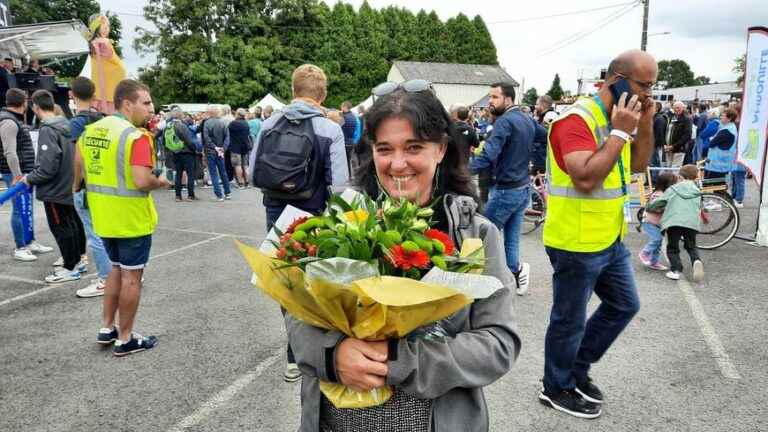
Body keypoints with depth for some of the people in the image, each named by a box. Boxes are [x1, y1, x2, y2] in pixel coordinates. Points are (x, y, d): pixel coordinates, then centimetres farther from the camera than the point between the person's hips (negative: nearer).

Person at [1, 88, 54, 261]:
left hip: (24, 172, 10)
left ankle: (30, 242, 26)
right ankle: (20, 248, 2)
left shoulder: (15, 120, 16)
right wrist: (17, 175, -25)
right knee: (21, 210, -5)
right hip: (16, 174, -10)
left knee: (28, 209, 16)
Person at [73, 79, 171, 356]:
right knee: (131, 276, 5)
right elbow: (142, 181, -28)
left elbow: (78, 166, 17)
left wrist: (77, 186, 35)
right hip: (132, 218, -8)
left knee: (117, 269, 23)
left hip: (104, 217, 8)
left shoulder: (90, 130, 6)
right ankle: (125, 339, 15)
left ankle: (106, 328, 30)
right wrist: (161, 182, -7)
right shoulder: (136, 136, -20)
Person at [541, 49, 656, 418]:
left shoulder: (617, 117, 9)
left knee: (625, 305, 21)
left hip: (610, 240, 10)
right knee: (570, 321, 6)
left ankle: (577, 369, 35)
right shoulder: (578, 120, -20)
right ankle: (557, 388, 27)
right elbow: (585, 179, -31)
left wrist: (646, 124, 2)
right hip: (576, 244, -9)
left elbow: (638, 166, 16)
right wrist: (620, 132, -24)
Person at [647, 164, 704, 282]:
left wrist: (648, 207, 25)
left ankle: (675, 270, -7)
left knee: (672, 248, 10)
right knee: (691, 247, 21)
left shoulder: (673, 189, 9)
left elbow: (658, 203, 9)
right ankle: (696, 260, -9)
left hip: (674, 222, -3)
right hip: (692, 223, 3)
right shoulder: (697, 192, 20)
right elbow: (699, 208, 24)